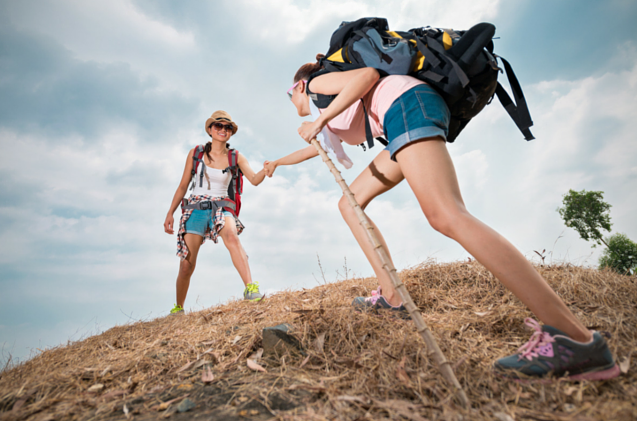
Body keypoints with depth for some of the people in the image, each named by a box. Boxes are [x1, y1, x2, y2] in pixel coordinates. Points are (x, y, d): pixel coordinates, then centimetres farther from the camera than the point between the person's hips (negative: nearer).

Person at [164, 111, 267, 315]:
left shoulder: (236, 158, 4)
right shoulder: (195, 153, 5)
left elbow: (255, 179, -10)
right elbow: (183, 186, 9)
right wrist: (170, 213, 6)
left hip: (221, 207, 0)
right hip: (196, 208, 1)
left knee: (232, 237, -36)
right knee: (186, 265, 1)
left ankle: (250, 288, -42)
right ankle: (178, 308, 25)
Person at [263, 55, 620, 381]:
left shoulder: (316, 82, 12)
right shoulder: (328, 117, 38)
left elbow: (368, 74, -5)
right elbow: (318, 146, 52)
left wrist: (320, 119, -4)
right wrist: (279, 162, 62)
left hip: (408, 104, -10)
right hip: (407, 120, 10)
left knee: (446, 215, -28)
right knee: (350, 202, 13)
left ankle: (579, 339, -31)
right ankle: (391, 297, 4)